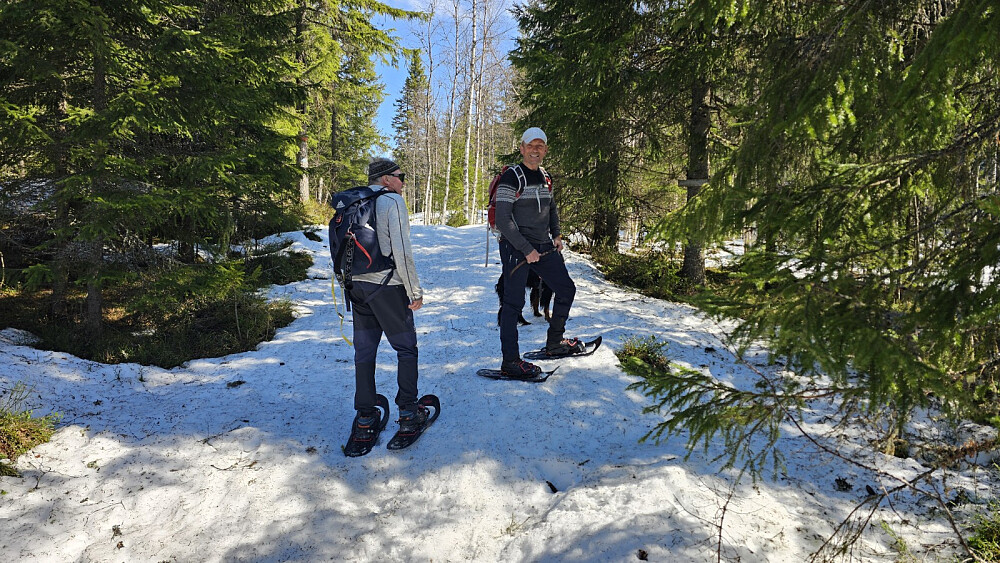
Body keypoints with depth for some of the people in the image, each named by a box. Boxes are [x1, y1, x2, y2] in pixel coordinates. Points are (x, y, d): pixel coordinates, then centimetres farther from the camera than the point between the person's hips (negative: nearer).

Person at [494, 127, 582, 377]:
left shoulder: (545, 178, 12)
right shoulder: (511, 178, -11)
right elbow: (503, 221, -17)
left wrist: (556, 235, 11)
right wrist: (526, 249, -18)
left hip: (544, 247, 8)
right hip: (516, 248, -8)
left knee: (566, 289, 11)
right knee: (514, 302, -5)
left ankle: (555, 342, 27)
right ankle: (510, 361, 4)